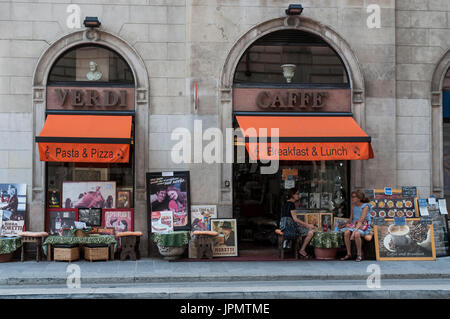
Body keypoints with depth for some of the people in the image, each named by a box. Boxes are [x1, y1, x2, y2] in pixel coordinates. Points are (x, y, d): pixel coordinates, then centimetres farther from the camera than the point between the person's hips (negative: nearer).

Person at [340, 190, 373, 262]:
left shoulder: (365, 206, -13)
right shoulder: (353, 205, 6)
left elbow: (361, 220, -22)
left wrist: (355, 230, -30)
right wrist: (350, 225, 1)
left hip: (364, 225, -5)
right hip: (354, 223, 5)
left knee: (357, 234, -36)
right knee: (346, 233, -25)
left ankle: (359, 255, -19)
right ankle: (348, 254, -16)